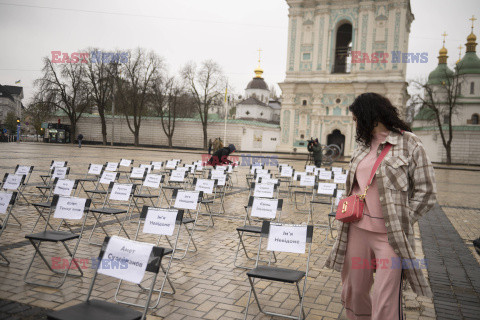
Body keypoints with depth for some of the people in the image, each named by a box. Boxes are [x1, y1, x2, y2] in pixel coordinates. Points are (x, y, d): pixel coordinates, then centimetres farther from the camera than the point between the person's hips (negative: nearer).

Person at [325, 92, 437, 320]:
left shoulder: (408, 144, -7)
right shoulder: (363, 145, 11)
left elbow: (426, 193, -6)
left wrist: (400, 222, -9)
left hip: (389, 235, -6)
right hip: (357, 230, 6)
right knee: (352, 294, 16)